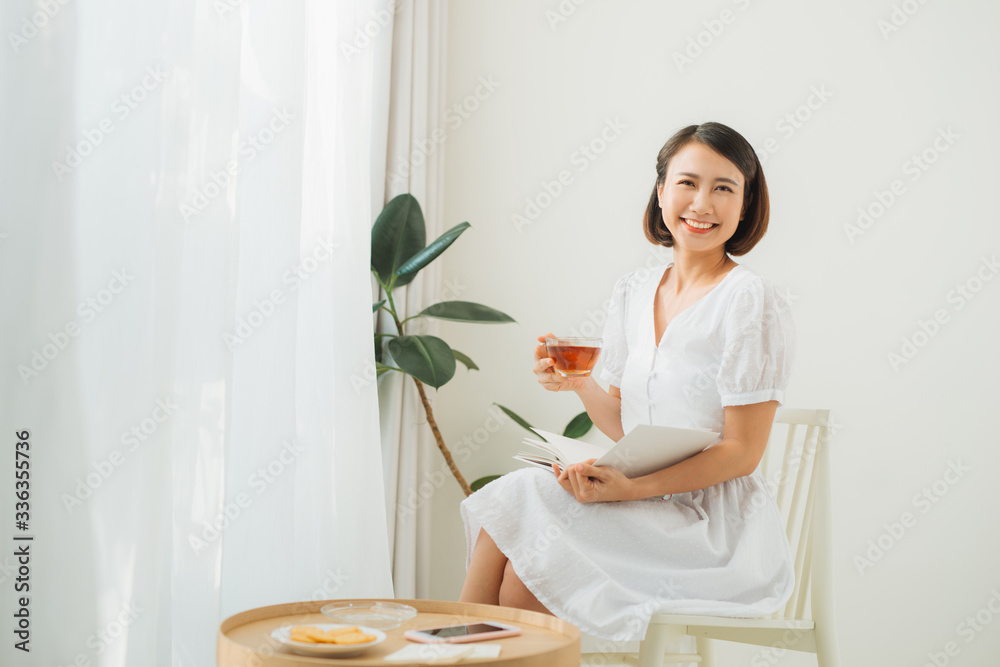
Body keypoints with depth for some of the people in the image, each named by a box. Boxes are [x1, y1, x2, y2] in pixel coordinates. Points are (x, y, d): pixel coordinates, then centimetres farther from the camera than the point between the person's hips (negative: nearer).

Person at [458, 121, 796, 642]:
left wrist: (633, 487, -21)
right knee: (513, 497, -17)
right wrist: (579, 383, -5)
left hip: (718, 528, -6)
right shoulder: (633, 291, 9)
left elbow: (742, 453, -12)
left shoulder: (750, 303, -11)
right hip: (647, 507, 6)